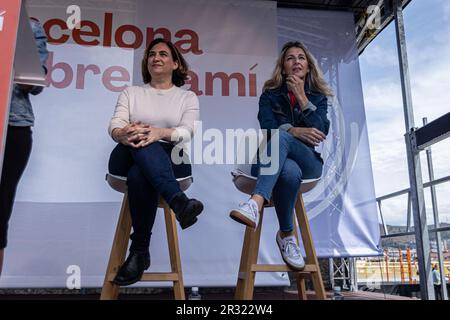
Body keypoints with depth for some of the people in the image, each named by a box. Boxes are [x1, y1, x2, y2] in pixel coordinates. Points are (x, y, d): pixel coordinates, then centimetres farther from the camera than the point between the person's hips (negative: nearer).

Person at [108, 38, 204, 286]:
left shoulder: (187, 97, 16)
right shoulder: (131, 93, 20)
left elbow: (187, 132, -4)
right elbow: (114, 126, 3)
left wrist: (160, 132, -26)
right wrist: (124, 133, -23)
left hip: (171, 160, -1)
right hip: (127, 159, 1)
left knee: (139, 174, -37)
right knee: (140, 144, -37)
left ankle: (139, 252, -30)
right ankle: (178, 201, -54)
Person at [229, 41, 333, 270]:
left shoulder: (318, 96, 16)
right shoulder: (270, 94, 14)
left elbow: (321, 132, -2)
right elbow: (267, 128, -4)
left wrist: (302, 97, -5)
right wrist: (294, 131, -21)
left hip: (308, 162, 0)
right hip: (272, 161, 0)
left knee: (280, 137, -36)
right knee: (289, 171, -40)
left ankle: (256, 204, -52)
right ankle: (287, 235, -27)